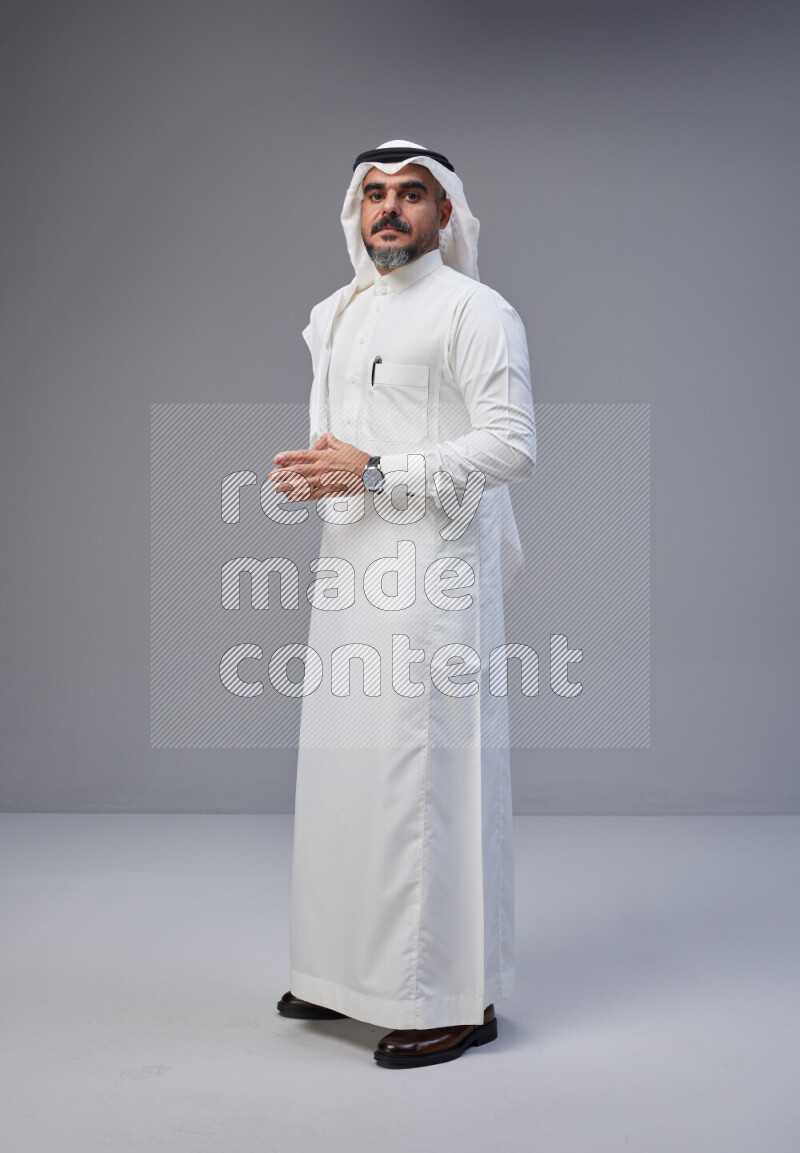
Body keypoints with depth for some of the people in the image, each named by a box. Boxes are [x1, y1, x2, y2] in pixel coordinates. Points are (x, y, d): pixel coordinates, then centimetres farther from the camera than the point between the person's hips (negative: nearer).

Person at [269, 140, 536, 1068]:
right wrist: (312, 473, 9)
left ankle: (456, 998, 5)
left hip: (432, 572, -8)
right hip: (348, 569, 8)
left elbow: (512, 445, -15)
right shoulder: (336, 316, 19)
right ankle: (353, 973, 26)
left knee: (426, 774, -7)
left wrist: (374, 472, -18)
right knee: (344, 768, 12)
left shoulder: (474, 310, -6)